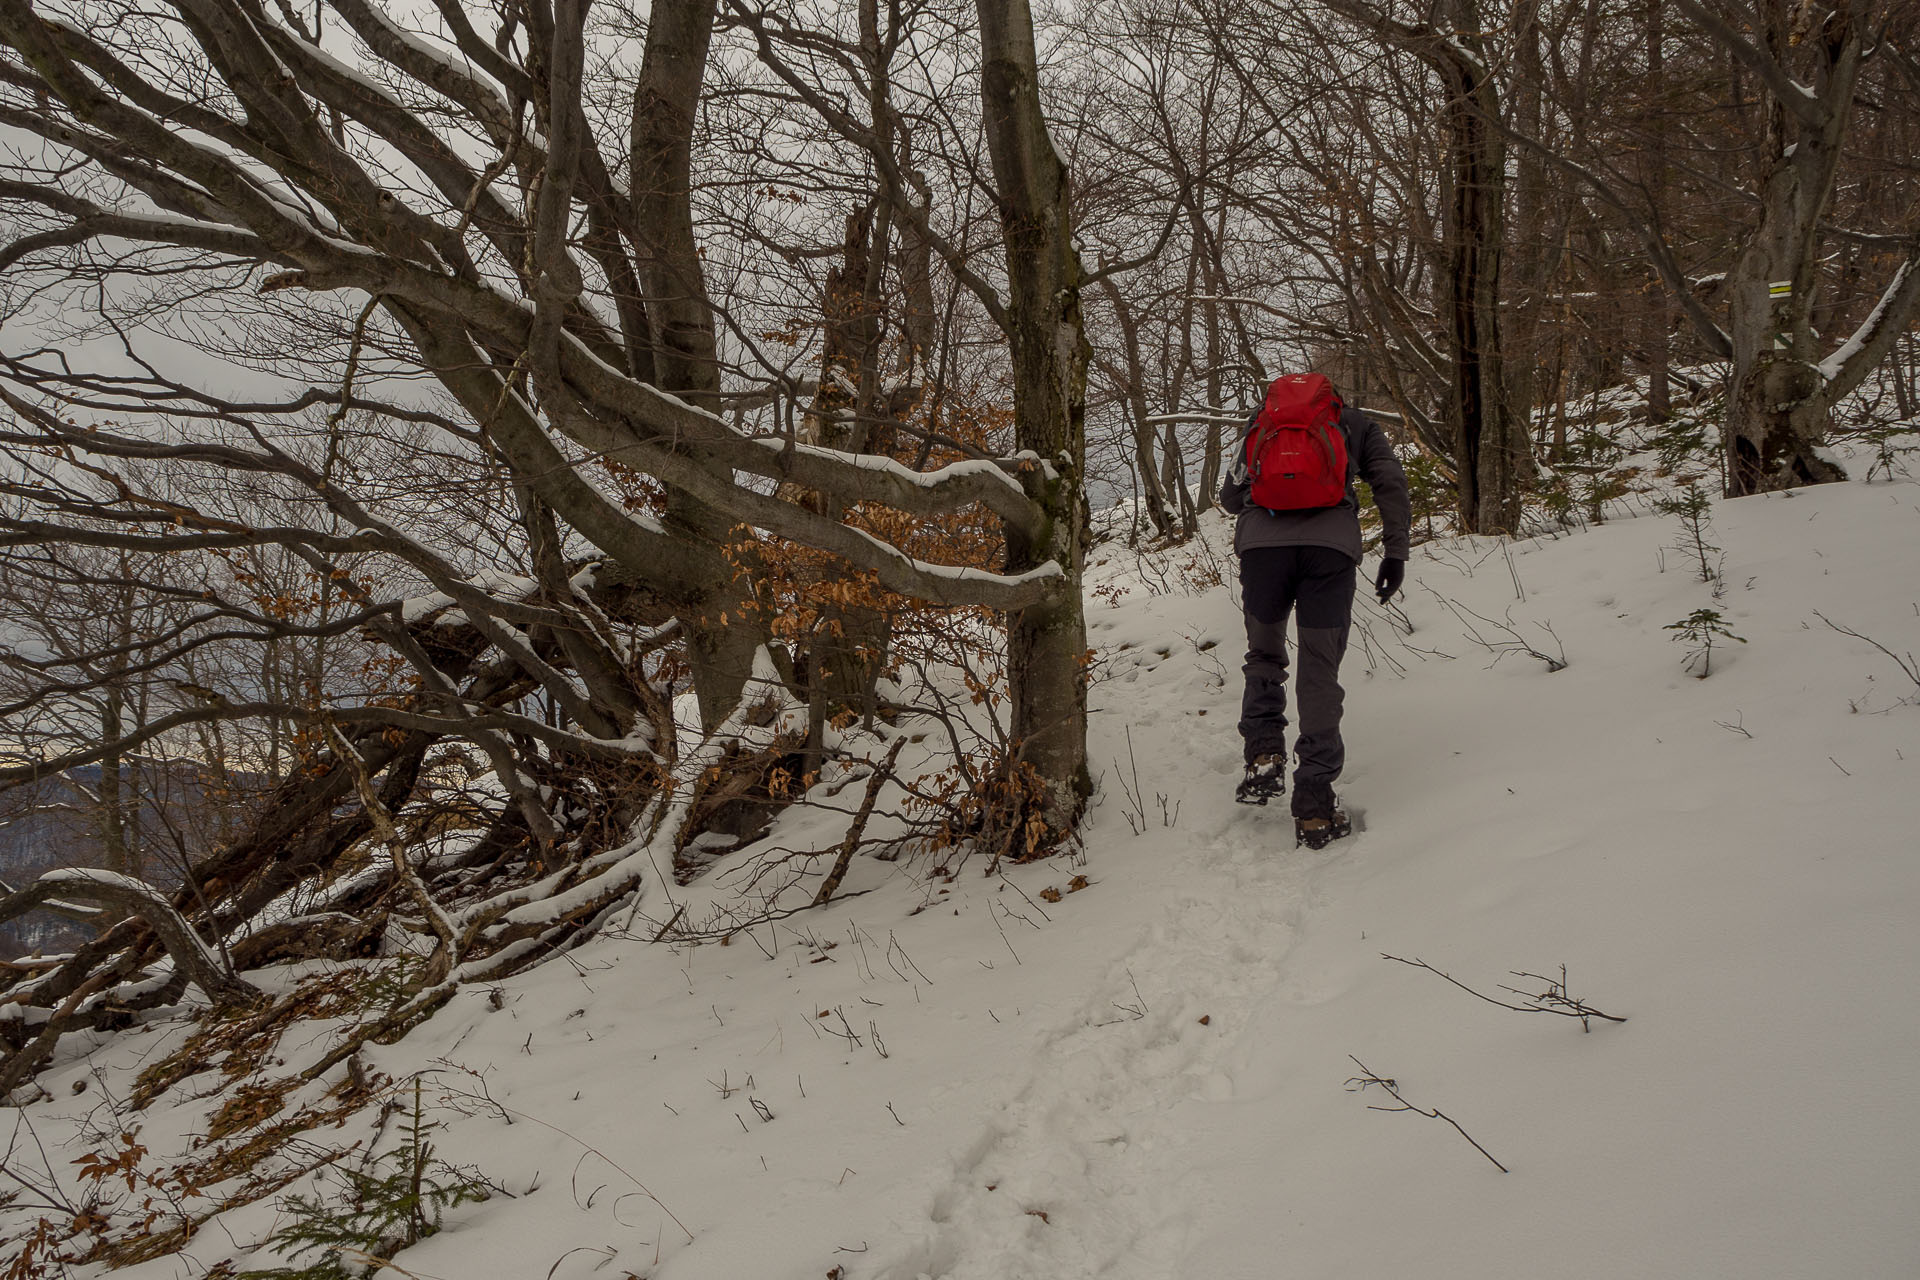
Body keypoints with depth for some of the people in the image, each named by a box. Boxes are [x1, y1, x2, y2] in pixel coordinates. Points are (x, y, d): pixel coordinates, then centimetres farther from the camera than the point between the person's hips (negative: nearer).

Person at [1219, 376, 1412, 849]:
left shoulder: (1261, 421, 30)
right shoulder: (1355, 423, 27)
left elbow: (1230, 498, 28)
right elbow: (1391, 483, 12)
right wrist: (1396, 553, 12)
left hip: (1261, 541, 1)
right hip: (1332, 544, -1)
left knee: (1264, 655, 23)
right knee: (1320, 672, 4)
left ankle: (1264, 754, 2)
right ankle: (1314, 805, -1)